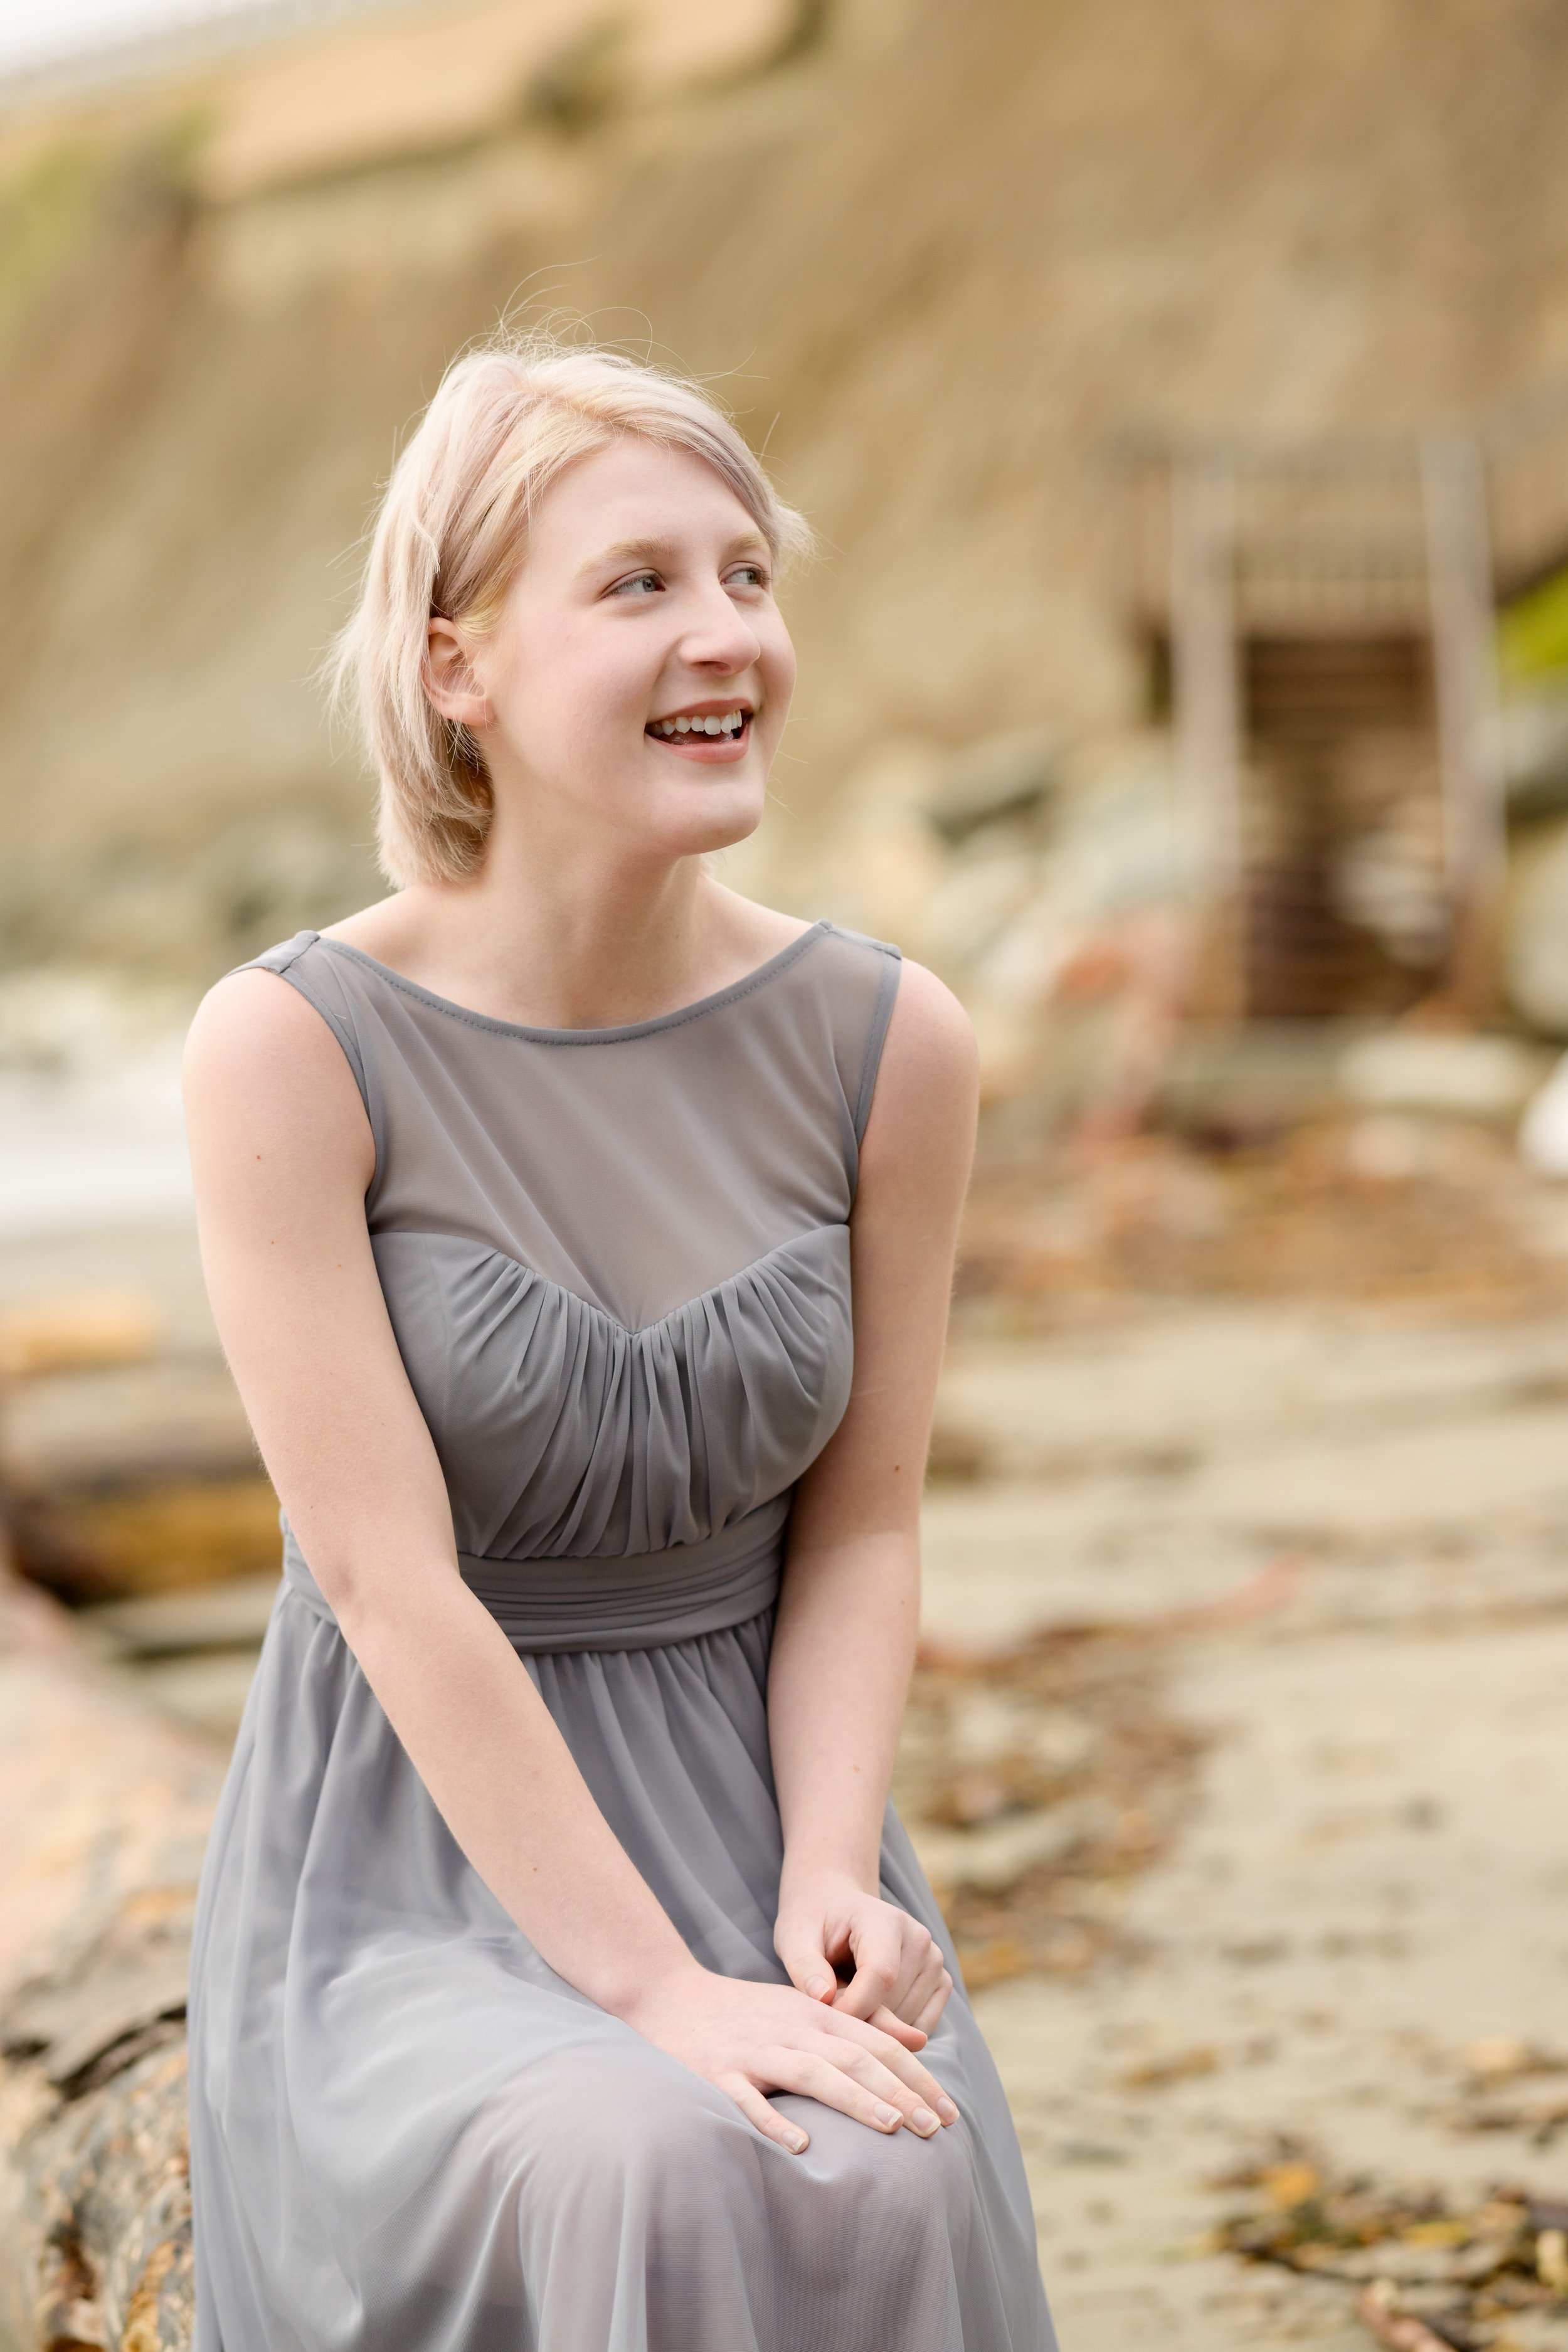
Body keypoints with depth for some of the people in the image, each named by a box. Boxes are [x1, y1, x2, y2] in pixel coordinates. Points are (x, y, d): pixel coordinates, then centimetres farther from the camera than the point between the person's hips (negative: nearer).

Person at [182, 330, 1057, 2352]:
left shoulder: (886, 1046, -3)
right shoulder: (292, 1049, -13)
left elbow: (861, 1527, 3)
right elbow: (389, 1579, -17)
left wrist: (826, 1887, -13)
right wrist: (663, 1993, -21)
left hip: (757, 1803, 3)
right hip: (413, 1848, -3)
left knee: (888, 2187, -26)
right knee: (646, 2186, -31)